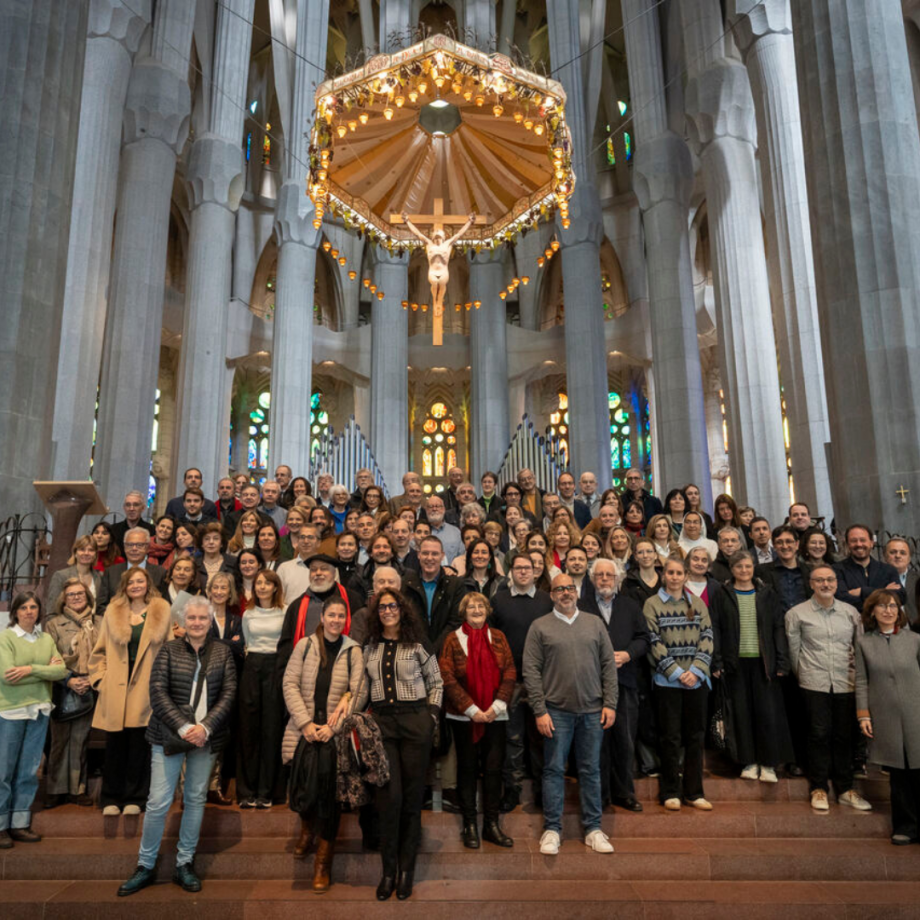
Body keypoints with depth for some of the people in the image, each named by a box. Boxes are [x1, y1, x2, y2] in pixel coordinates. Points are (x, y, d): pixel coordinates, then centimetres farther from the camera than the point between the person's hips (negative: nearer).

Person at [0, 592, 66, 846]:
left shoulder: (46, 639, 7)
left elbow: (62, 671, -2)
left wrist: (31, 669, -16)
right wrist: (46, 669, -12)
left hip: (39, 710, 4)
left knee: (29, 771, 9)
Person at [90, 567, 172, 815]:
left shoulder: (162, 612, 5)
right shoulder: (113, 611, 10)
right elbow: (100, 650, 12)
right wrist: (99, 678, 2)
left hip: (146, 688, -1)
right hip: (115, 688, 1)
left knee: (139, 745, 2)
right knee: (115, 745, 5)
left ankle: (134, 799, 15)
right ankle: (111, 799, 18)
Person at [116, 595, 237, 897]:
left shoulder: (222, 652, 4)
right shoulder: (169, 650, 0)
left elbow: (228, 694, 0)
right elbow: (158, 693, -7)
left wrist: (206, 727, -13)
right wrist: (184, 728, -15)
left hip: (206, 737, 2)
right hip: (169, 735, -2)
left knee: (196, 799, 9)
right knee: (158, 801, -1)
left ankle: (184, 864, 23)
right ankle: (145, 866, 18)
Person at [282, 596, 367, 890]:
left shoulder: (353, 651, 4)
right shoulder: (305, 645, 6)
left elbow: (359, 693, -1)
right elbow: (289, 684, 2)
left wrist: (333, 726, -10)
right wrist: (305, 723, -8)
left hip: (335, 731, -1)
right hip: (303, 729, 1)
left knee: (328, 785, -14)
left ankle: (323, 859, 3)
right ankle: (308, 827, 32)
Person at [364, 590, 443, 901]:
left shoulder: (417, 645, 2)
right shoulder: (369, 648, 9)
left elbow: (436, 683, 7)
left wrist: (431, 716, 0)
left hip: (415, 721, -1)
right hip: (381, 722, 1)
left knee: (412, 794, 4)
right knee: (390, 795, -4)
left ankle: (407, 869, 17)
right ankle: (388, 869, 10)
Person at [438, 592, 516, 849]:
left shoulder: (497, 637, 6)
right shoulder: (454, 639, -3)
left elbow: (510, 672, 2)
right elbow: (447, 677, -9)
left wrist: (498, 704, -10)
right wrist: (471, 709, -13)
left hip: (495, 715, 2)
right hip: (463, 716, -2)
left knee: (494, 767, 6)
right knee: (467, 768, 7)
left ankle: (491, 824, 19)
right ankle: (469, 825, 18)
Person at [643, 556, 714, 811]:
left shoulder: (697, 604, 9)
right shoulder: (652, 604, -1)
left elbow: (707, 637, 2)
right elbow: (654, 642, -6)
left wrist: (695, 671, -10)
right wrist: (677, 673, -12)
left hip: (696, 681, 3)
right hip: (667, 681, -3)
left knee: (695, 736, 9)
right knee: (670, 737, 3)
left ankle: (694, 792, 20)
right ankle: (670, 793, 15)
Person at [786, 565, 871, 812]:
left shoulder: (851, 612, 8)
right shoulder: (797, 613, 0)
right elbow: (793, 651, 6)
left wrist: (855, 674, 12)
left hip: (846, 683, 2)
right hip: (814, 684, -2)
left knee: (844, 736, 8)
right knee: (819, 735, 1)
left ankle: (845, 789, 21)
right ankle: (819, 789, 14)